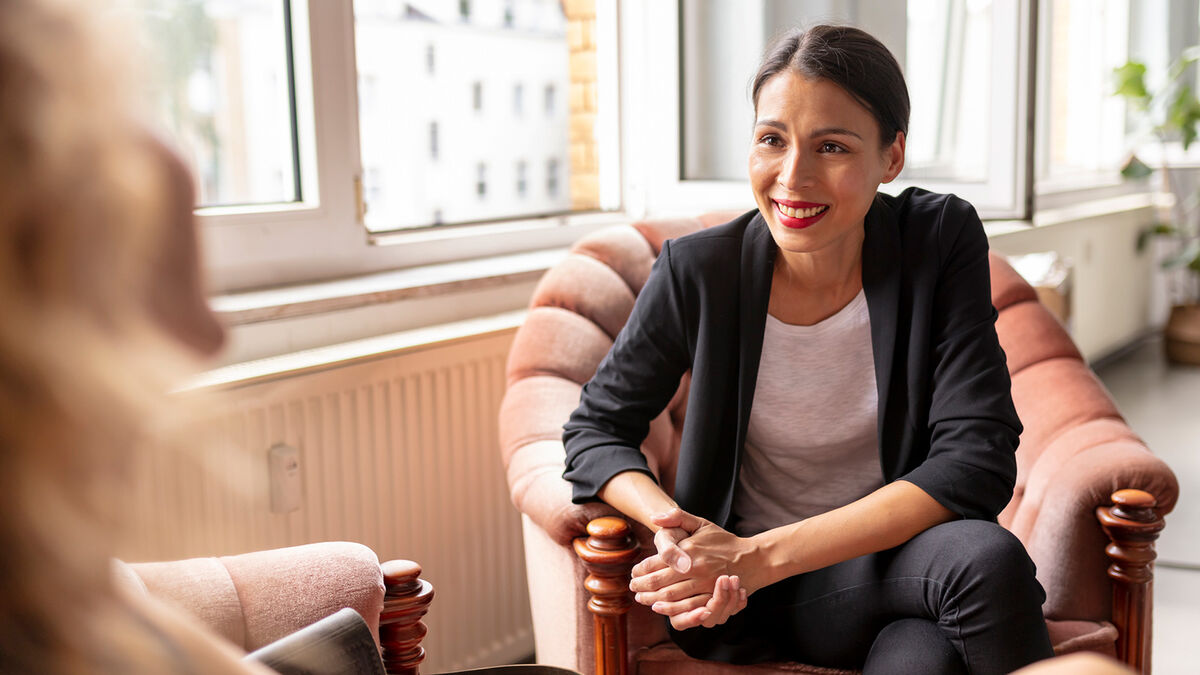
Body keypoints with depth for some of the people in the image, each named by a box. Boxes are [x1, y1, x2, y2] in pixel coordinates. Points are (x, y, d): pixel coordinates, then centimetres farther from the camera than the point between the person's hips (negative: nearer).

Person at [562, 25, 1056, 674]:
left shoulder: (943, 240, -11)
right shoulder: (697, 270, -11)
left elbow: (975, 463, -18)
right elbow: (594, 429, 0)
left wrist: (765, 554, -26)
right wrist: (672, 527, -24)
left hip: (899, 558, 3)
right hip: (752, 595, -2)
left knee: (986, 554, -32)